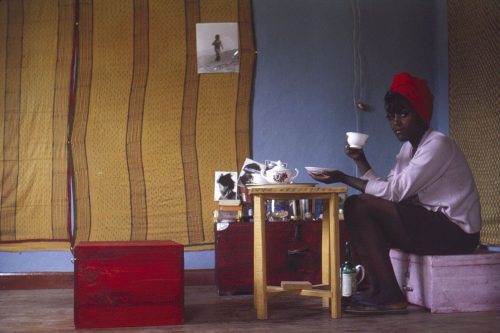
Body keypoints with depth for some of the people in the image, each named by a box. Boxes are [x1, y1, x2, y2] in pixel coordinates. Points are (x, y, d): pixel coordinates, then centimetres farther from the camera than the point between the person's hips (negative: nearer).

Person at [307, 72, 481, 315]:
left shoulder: (436, 144, -14)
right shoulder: (409, 148, 15)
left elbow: (396, 192, -21)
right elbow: (385, 189, 7)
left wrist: (343, 178, -19)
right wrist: (360, 161, -4)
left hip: (455, 231, -10)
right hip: (432, 224, 10)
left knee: (357, 206, -18)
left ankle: (390, 295, -16)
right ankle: (376, 289, 1)